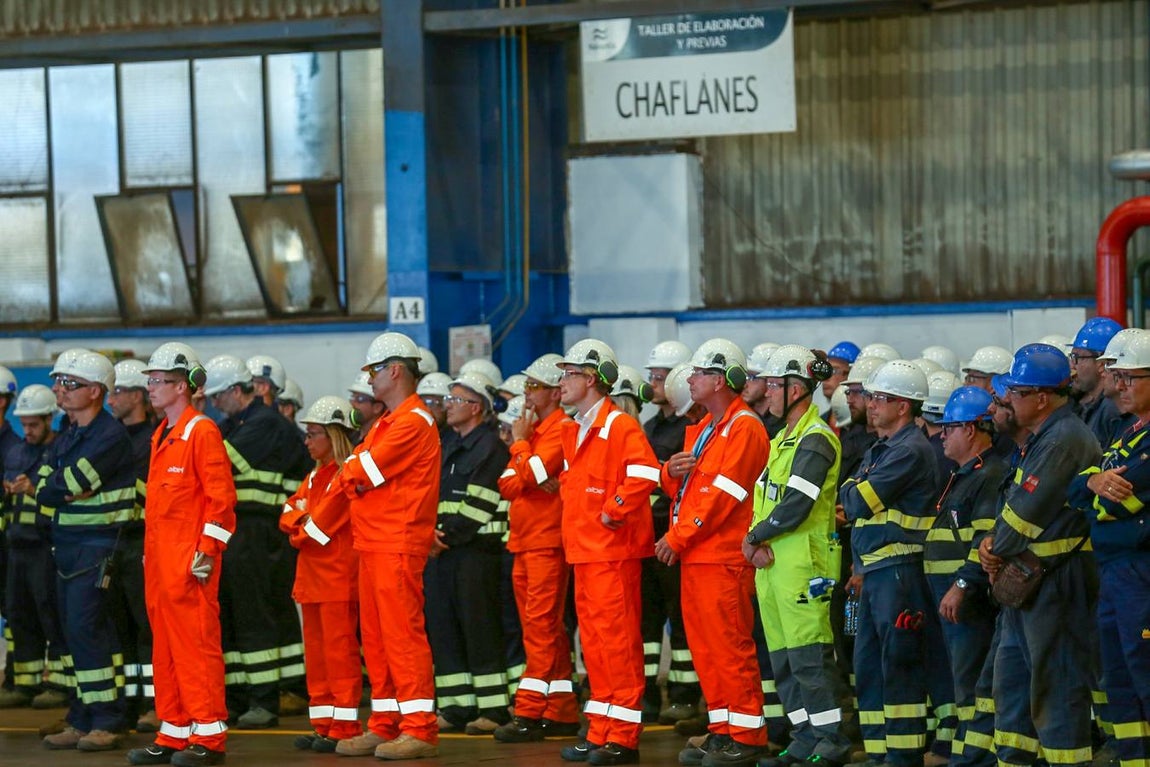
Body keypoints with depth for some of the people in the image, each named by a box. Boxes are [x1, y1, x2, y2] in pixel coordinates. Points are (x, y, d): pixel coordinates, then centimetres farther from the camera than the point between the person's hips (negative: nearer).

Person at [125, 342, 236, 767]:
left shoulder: (202, 432, -10)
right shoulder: (162, 435, 18)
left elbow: (222, 497, -14)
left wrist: (207, 551, -17)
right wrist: (150, 552, 19)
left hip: (189, 559, -9)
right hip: (159, 557, 9)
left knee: (196, 643, -7)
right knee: (164, 647, 10)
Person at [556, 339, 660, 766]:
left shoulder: (619, 426, -12)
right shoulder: (574, 431, 17)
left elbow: (645, 473, -26)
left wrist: (614, 511, -20)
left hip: (613, 551, -9)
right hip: (583, 550, 9)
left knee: (617, 639, -7)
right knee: (594, 642, 11)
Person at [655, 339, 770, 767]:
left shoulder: (743, 427, -11)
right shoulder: (702, 429, 19)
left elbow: (723, 494, -17)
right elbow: (680, 487, 22)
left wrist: (678, 537, -15)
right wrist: (671, 471, -2)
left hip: (723, 557, -10)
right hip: (695, 556, 10)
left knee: (730, 646, -7)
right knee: (703, 646, 10)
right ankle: (722, 730, 16)